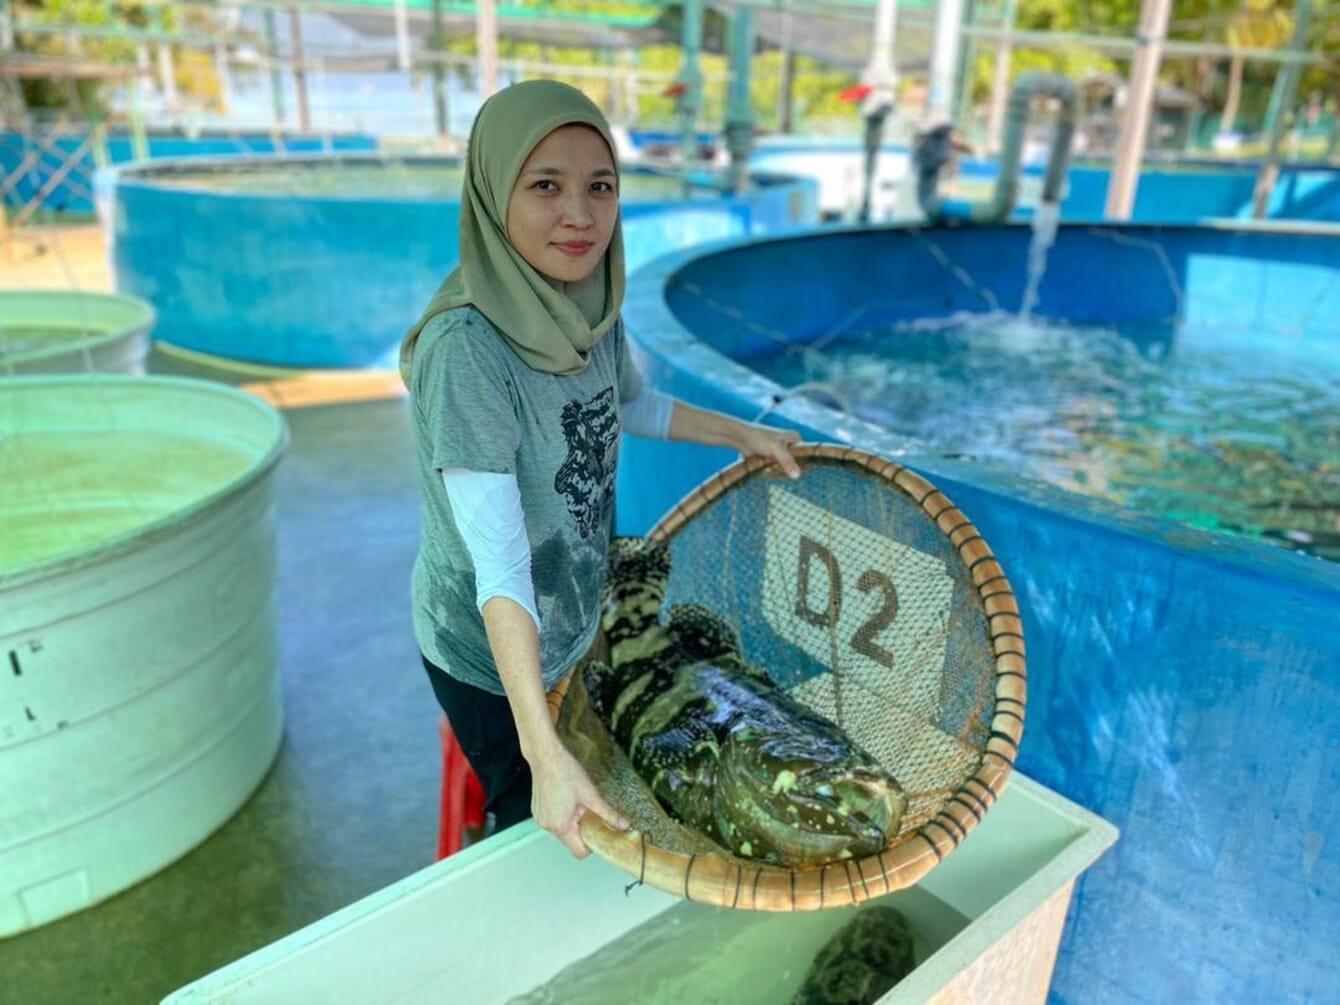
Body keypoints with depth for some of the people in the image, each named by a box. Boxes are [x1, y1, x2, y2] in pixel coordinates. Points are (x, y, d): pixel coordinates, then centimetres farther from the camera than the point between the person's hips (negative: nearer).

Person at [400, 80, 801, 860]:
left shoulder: (589, 305, -10)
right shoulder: (466, 346, -32)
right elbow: (499, 563, -35)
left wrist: (744, 434, 14)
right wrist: (544, 752, -39)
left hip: (582, 621, 7)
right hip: (493, 656, -7)